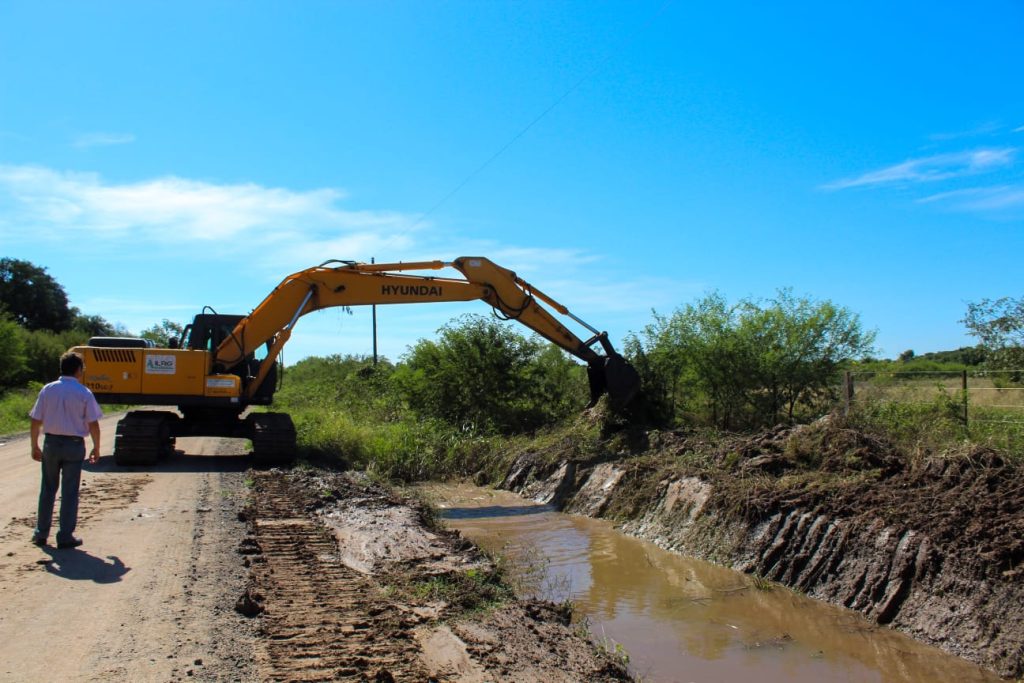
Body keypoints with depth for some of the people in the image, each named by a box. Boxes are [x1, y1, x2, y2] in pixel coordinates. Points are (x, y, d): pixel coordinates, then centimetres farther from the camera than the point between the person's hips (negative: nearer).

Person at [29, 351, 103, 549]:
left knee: (48, 489, 16)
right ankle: (65, 537, 8)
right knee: (69, 492, 5)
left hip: (51, 443, 3)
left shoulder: (48, 390, 1)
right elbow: (93, 424, -9)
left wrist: (35, 446, 11)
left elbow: (36, 422, 1)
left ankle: (41, 534, 23)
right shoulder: (84, 393, -8)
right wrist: (96, 448, 2)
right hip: (74, 445, -3)